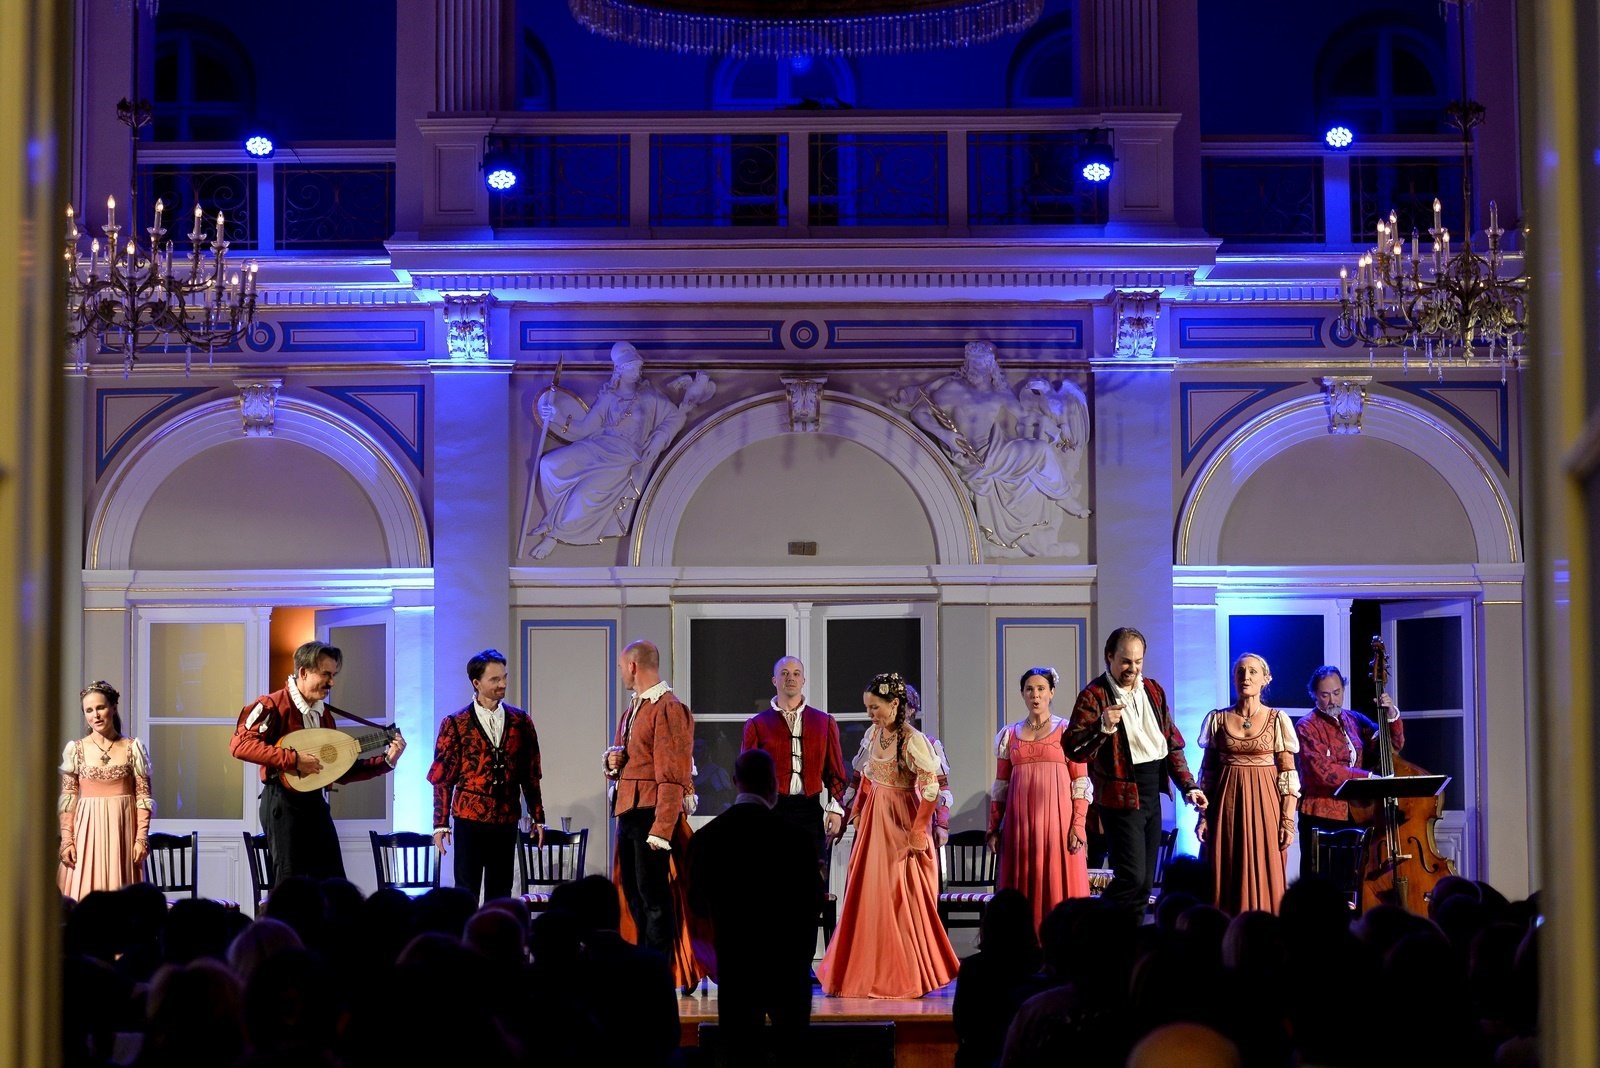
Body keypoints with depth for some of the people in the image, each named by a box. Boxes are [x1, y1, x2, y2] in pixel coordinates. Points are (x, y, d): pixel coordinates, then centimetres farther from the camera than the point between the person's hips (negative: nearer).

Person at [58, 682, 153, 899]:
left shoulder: (133, 748, 3)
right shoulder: (75, 749, 4)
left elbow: (143, 796, 2)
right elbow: (67, 799, 4)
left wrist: (142, 838, -6)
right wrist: (66, 840, -4)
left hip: (122, 830, 0)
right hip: (87, 830, 0)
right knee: (84, 897, -4)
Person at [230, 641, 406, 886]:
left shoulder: (324, 713, 13)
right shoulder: (273, 705, -9)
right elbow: (240, 744, -24)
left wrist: (386, 761, 3)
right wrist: (293, 759, -27)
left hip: (316, 803, 7)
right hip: (283, 803, -7)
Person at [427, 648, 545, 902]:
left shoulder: (521, 721, 6)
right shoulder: (456, 724, -1)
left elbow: (531, 774, 10)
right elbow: (442, 778, 0)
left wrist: (537, 817, 8)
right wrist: (440, 824, -3)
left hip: (506, 821, 3)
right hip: (470, 819, -2)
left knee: (500, 892, 6)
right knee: (466, 892, -2)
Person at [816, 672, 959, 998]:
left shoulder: (912, 740, -16)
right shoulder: (873, 734, 6)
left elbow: (931, 788, -17)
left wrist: (917, 831, -15)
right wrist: (857, 811, 10)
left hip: (900, 824, -7)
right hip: (873, 821, 7)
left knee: (899, 900, -2)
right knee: (867, 897, 8)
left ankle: (907, 976, 8)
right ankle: (869, 973, 18)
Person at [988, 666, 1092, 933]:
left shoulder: (1068, 731, 4)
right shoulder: (1009, 734, 12)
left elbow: (1081, 783, -1)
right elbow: (1000, 785, 12)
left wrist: (1078, 826, -10)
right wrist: (994, 829, 6)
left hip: (1057, 820, -3)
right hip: (1020, 823, 3)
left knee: (1058, 889, -4)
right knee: (1023, 892, 2)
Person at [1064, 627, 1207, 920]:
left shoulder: (1153, 690, 12)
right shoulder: (1094, 695, -9)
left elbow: (1172, 743, 18)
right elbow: (1073, 750, -16)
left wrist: (1188, 786, 11)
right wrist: (1103, 727, -31)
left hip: (1151, 793, 7)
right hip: (1121, 795, -7)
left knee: (1146, 881, 9)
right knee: (1132, 877, -13)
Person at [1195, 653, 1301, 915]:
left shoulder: (1278, 720, 1)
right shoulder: (1218, 719, 5)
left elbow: (1288, 774, -1)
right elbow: (1207, 772, 6)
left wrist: (1288, 820, -7)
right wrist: (1203, 816, -1)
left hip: (1264, 805, -1)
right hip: (1226, 806, 2)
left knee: (1263, 877, -2)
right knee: (1225, 880, 1)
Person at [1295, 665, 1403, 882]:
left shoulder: (1354, 720, 13)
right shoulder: (1307, 726, -4)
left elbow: (1394, 745, 14)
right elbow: (1322, 771, -18)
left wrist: (1392, 716, -4)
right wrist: (1367, 777, -23)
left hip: (1354, 815, 5)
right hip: (1321, 818, -5)